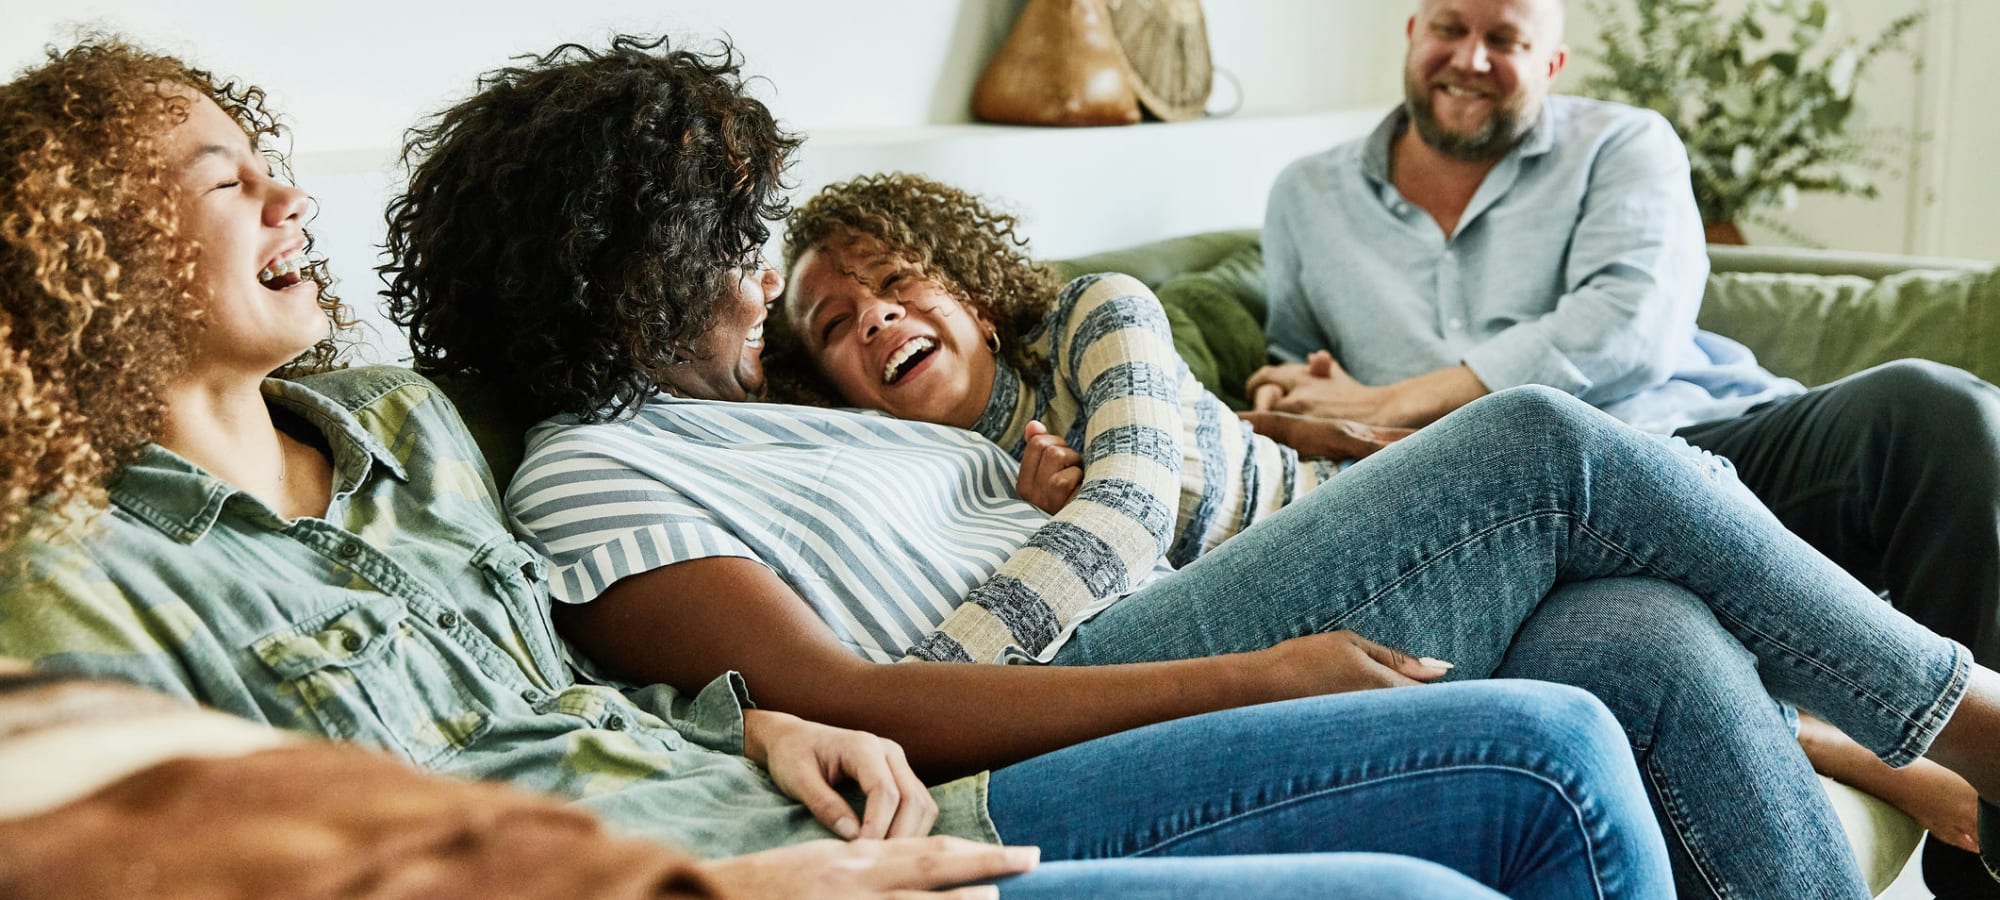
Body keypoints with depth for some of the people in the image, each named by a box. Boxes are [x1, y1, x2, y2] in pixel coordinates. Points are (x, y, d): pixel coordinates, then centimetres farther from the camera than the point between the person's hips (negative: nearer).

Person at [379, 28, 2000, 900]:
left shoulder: (750, 416, 25)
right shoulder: (586, 475, -3)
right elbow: (847, 704, -17)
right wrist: (1251, 675, -21)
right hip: (1061, 740, -8)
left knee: (1657, 645, -13)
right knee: (1552, 447, -10)